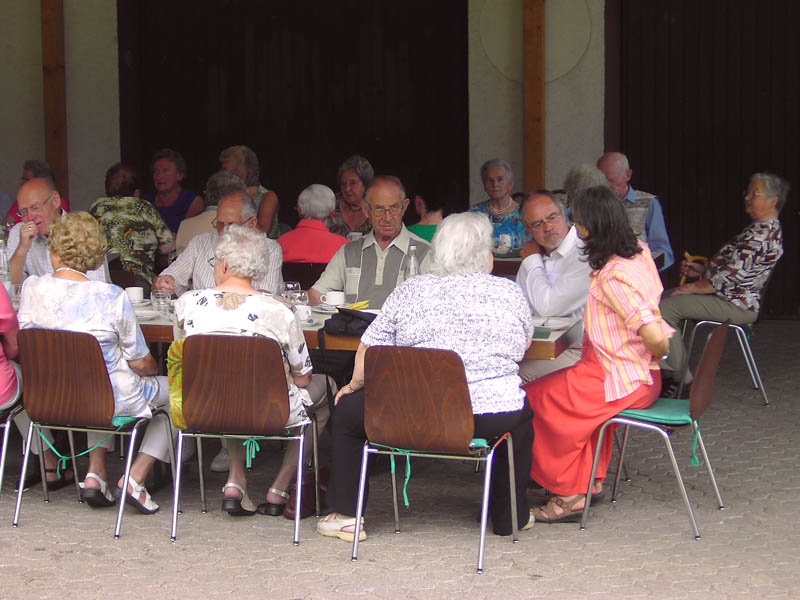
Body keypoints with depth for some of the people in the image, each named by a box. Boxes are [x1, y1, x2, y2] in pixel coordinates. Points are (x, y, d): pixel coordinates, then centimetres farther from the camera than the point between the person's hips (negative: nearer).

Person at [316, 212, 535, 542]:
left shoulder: (410, 291, 1)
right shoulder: (510, 292, 3)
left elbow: (368, 351, 6)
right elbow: (524, 345, 20)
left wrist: (354, 385, 24)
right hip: (494, 419, 1)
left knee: (347, 408, 22)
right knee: (524, 410, 35)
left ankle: (346, 515, 21)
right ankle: (510, 515, 36)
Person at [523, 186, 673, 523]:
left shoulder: (612, 277, -25)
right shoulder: (638, 252, 4)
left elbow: (654, 337, -31)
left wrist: (657, 356, -11)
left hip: (622, 382, -10)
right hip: (643, 376, 10)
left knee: (536, 399, -2)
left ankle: (568, 493, 7)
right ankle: (591, 479, 27)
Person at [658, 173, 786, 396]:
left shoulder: (762, 235, -20)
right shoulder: (764, 229, 16)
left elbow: (730, 276, -25)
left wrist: (692, 288, -15)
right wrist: (701, 270, 13)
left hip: (736, 306, -12)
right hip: (736, 299, 12)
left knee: (664, 309, -18)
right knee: (662, 298, 12)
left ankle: (680, 381, -11)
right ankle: (670, 372, 9)